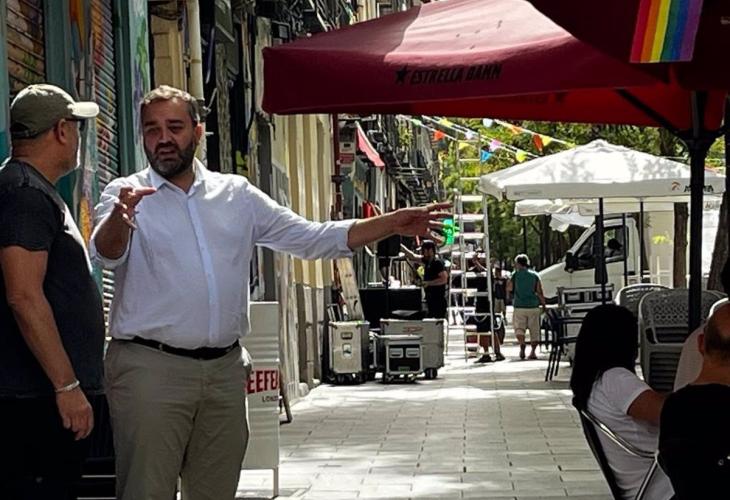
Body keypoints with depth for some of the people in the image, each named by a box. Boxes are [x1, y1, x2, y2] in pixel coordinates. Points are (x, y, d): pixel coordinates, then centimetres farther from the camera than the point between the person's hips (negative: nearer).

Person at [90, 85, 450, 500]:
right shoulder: (127, 194, -1)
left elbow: (312, 239, 12)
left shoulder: (237, 194, 11)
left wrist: (393, 225, 3)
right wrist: (119, 218, -44)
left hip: (225, 369, 4)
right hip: (150, 368, -4)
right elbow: (107, 253, -20)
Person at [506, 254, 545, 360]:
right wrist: (543, 304, 8)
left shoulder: (515, 275, 0)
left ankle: (522, 344, -22)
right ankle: (533, 351, -3)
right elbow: (539, 292, -1)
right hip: (533, 306, 1)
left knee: (519, 327, 4)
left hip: (519, 306, -1)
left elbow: (509, 290, 7)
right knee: (534, 330, 7)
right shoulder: (535, 275, 3)